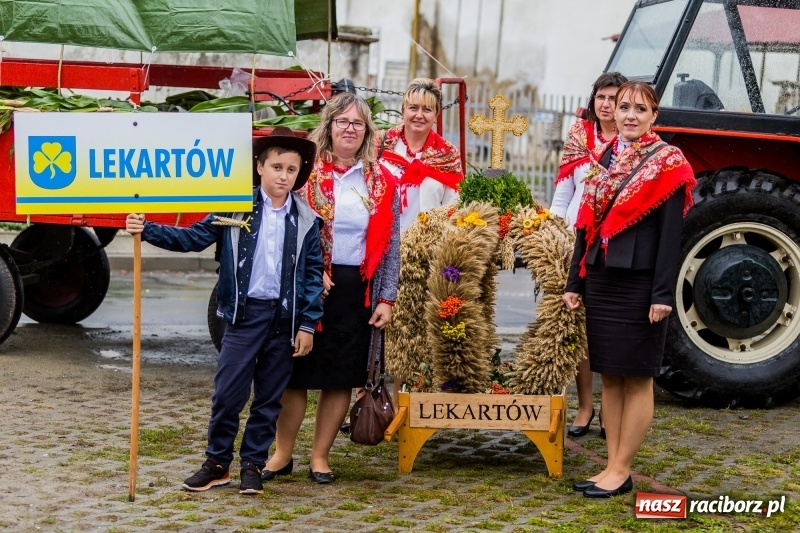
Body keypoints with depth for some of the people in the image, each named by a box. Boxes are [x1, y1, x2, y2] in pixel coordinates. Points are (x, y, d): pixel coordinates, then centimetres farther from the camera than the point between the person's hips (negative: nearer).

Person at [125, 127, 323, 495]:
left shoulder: (306, 220, 3)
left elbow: (313, 273, 4)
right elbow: (193, 238, -1)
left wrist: (307, 325, -1)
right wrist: (147, 230, -13)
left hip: (285, 318, 1)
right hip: (244, 313, -1)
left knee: (268, 398, 8)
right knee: (228, 392, -1)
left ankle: (253, 465, 19)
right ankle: (217, 463, 14)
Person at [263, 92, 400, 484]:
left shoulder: (381, 183, 7)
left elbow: (389, 245, 7)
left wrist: (386, 299, 1)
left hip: (356, 290, 2)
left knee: (341, 377, 6)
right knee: (296, 372, 3)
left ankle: (320, 456, 18)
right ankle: (282, 454, 14)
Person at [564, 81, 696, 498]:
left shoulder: (667, 163, -6)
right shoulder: (604, 159, 12)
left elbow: (671, 233, -11)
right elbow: (587, 224, 14)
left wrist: (663, 294, -16)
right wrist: (575, 282, 11)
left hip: (639, 284, -6)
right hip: (601, 281, 6)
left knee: (636, 379, 1)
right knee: (609, 376, 9)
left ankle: (621, 471, 6)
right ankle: (613, 466, 16)